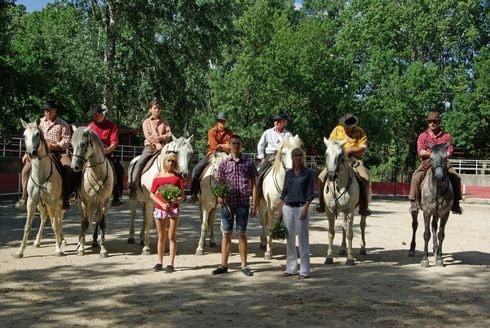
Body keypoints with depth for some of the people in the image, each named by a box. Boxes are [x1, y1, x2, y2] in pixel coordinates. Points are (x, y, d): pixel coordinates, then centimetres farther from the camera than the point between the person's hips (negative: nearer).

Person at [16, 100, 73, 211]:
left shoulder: (63, 125, 2)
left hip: (58, 152, -3)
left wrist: (54, 146, -21)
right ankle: (24, 198, -9)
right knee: (26, 169, -17)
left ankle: (65, 199, -18)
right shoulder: (40, 122, 13)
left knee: (69, 168, -29)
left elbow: (66, 141, -6)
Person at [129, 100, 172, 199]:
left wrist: (160, 138, -14)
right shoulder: (146, 122, 10)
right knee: (140, 162, -24)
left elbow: (169, 135, 4)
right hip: (150, 146, -2)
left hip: (163, 146, 2)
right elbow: (148, 136, -2)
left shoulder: (164, 122, 15)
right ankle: (133, 188, -25)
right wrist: (157, 145, -16)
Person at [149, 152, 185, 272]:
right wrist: (162, 203, -11)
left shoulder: (177, 176, 1)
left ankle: (171, 264, 2)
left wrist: (174, 201, -19)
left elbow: (182, 196, 0)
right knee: (161, 237, 10)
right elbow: (152, 194, 4)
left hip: (173, 208, -2)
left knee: (171, 237, -1)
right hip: (159, 208, 2)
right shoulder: (158, 175, 5)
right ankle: (159, 263, 18)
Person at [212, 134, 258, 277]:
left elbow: (253, 185, 3)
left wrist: (254, 205, -1)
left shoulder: (249, 163, 2)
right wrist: (219, 196, -13)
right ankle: (223, 265, 15)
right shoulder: (224, 164, 5)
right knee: (226, 234, 8)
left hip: (243, 203, -1)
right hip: (227, 203, 1)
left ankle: (243, 265, 15)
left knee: (242, 234, 6)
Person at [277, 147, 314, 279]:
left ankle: (304, 271, 4)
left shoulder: (308, 173, -3)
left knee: (303, 239, -1)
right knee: (289, 239, 9)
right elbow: (284, 191, 14)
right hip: (288, 208, 5)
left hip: (301, 208, -5)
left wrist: (305, 209, -16)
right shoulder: (288, 173, 10)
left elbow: (310, 193, -7)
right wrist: (280, 208, 7)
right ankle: (291, 268, 19)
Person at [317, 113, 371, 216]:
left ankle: (363, 207, -19)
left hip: (354, 159, -2)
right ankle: (322, 204, -4)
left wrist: (350, 151, -22)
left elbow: (363, 148, -8)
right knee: (322, 176, -16)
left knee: (365, 178, -27)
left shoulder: (360, 132, 0)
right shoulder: (337, 130, 7)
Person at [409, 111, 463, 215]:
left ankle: (455, 204, -4)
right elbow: (420, 151, -3)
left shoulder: (446, 136, 9)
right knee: (416, 177, -27)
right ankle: (413, 203, -22)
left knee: (456, 178, -17)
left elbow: (450, 151, 3)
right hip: (427, 161, -1)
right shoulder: (423, 136, 7)